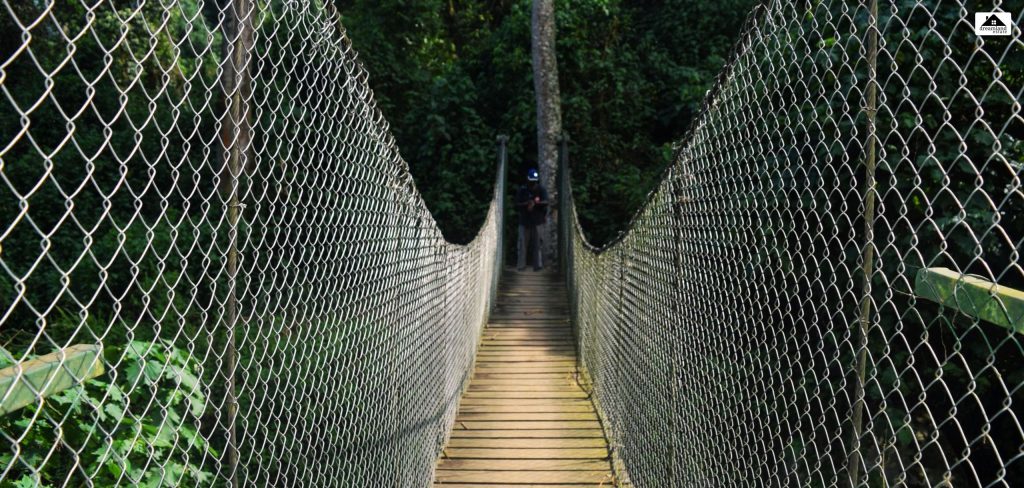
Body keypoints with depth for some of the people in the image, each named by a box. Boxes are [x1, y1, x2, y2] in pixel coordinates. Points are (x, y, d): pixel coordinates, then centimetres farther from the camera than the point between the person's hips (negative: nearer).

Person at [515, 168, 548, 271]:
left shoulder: (541, 190, 0)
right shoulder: (522, 190, 0)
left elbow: (545, 203, -13)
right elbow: (517, 205, -4)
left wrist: (534, 202, -21)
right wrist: (527, 204, -18)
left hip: (537, 221, 0)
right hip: (524, 221, 0)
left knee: (537, 243, 1)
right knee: (523, 243, 2)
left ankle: (538, 265, 7)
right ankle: (521, 265, 9)